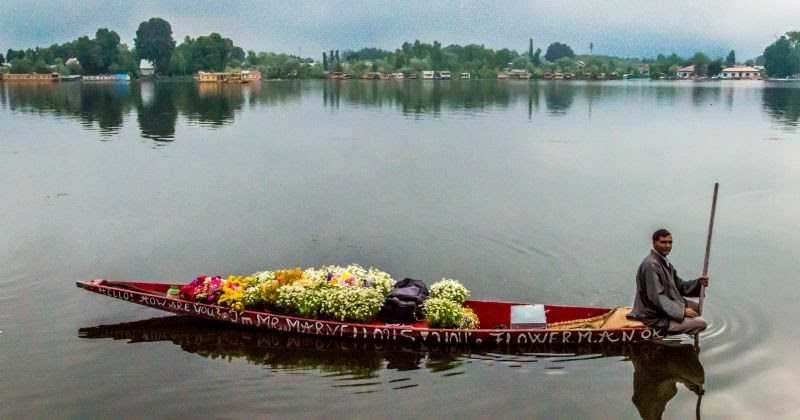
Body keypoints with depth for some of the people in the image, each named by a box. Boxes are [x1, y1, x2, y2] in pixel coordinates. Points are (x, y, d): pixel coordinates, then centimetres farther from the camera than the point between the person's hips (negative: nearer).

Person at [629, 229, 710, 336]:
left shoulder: (665, 263, 11)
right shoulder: (651, 265, -21)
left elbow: (679, 286, 16)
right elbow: (656, 297, -24)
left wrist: (698, 282, -2)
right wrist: (682, 311, -22)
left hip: (666, 308, 10)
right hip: (655, 318, -10)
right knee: (701, 323, -13)